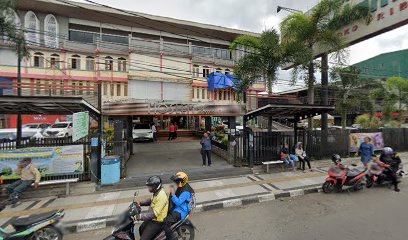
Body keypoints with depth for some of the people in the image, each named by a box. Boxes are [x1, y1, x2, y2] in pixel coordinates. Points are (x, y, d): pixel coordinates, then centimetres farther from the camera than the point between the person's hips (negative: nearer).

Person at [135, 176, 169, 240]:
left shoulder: (161, 196, -33)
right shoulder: (157, 192, -2)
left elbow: (154, 214, -33)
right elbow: (151, 201, 17)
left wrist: (139, 217, -34)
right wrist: (140, 203, 6)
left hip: (157, 221, -10)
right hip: (152, 218, 10)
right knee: (141, 229, 26)